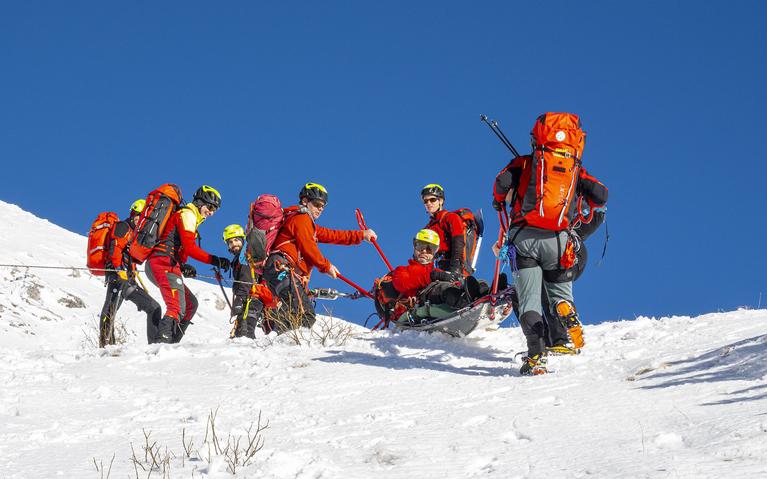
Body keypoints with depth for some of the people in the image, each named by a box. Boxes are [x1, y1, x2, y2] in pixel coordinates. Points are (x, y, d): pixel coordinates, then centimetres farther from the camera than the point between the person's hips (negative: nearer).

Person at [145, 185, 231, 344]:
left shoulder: (190, 218, 28)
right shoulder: (187, 214, -3)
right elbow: (190, 247, -16)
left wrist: (183, 267, 11)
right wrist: (215, 261, -17)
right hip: (163, 264, -11)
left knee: (191, 304, 17)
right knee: (177, 308, -24)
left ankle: (170, 343, 9)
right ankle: (161, 341, -40)